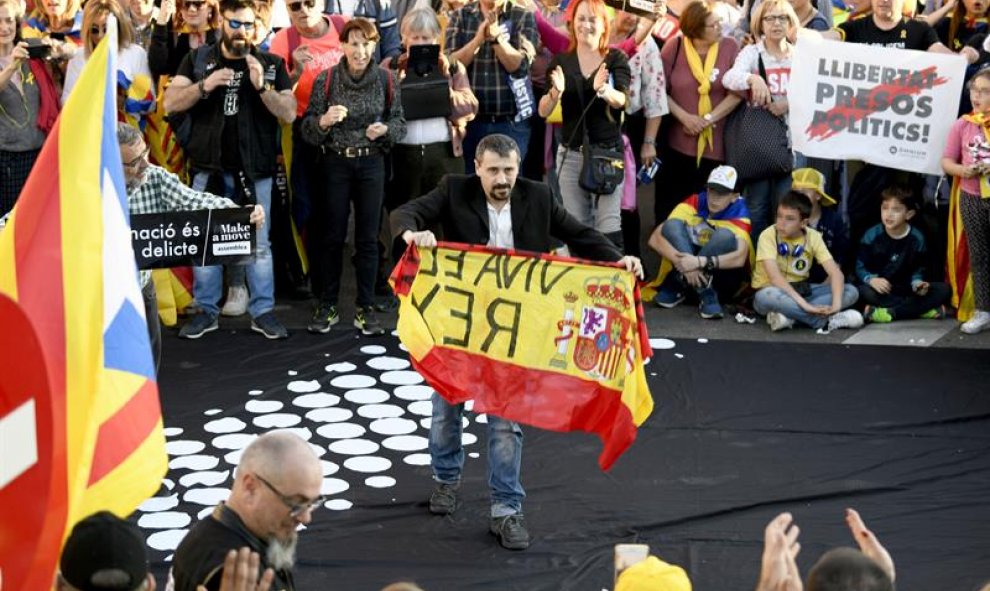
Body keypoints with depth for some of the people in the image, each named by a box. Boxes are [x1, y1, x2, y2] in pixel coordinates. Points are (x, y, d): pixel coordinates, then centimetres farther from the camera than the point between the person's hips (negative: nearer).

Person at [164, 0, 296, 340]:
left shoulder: (271, 64, 5)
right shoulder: (197, 61, 7)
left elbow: (289, 113, -2)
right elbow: (171, 104, -1)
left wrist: (261, 86, -17)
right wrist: (205, 86, -17)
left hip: (254, 168, -1)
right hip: (208, 166, 1)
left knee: (259, 243, 1)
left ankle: (262, 312, 9)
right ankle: (207, 311, 14)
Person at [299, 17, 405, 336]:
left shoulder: (387, 80, -2)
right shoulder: (326, 79, -5)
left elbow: (399, 122, 5)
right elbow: (307, 128, -4)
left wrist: (384, 129, -16)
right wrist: (324, 120, -25)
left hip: (371, 164, 1)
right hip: (335, 164, -1)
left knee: (368, 238, 3)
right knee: (332, 236, 3)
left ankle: (366, 309, 10)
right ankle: (327, 307, 12)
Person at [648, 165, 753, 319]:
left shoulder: (738, 214, -14)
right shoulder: (695, 203, -9)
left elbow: (740, 258, -32)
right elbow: (655, 238, -18)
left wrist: (700, 262, -45)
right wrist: (683, 263, -34)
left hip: (723, 281, -2)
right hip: (685, 274, 2)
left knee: (725, 235, -29)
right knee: (672, 225, -21)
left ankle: (676, 287, -19)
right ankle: (706, 295, -28)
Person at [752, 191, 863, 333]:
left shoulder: (813, 237, -7)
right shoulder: (768, 236, -18)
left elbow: (835, 272, -14)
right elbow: (774, 276, -31)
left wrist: (836, 304, -34)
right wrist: (805, 305, -40)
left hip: (801, 291, 5)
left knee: (851, 292, -15)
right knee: (767, 296, -41)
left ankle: (789, 316, -29)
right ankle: (827, 320, -32)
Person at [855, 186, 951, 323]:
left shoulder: (917, 238, -1)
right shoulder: (872, 235, -6)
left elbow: (917, 271, 2)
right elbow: (860, 267, -5)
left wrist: (917, 284, -20)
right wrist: (871, 280, -26)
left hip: (906, 290, 2)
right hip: (880, 290, -2)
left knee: (944, 289, -19)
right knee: (863, 292, -38)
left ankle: (889, 313, -30)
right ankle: (924, 309, -32)